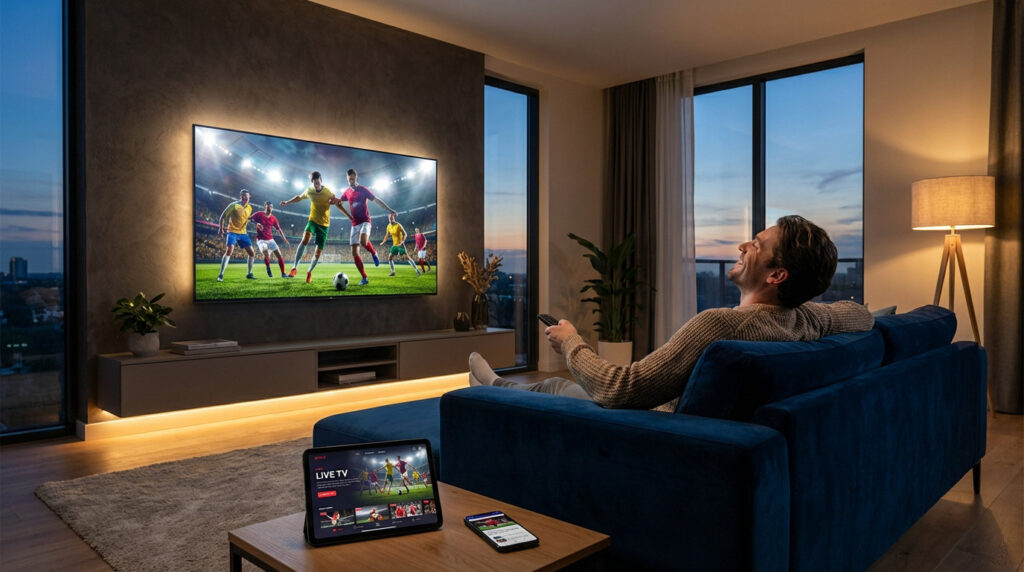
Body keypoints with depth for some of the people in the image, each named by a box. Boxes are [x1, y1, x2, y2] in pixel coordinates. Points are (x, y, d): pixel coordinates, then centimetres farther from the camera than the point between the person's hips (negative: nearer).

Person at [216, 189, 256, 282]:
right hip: (233, 232, -6)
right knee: (229, 250, -23)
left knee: (252, 253, 2)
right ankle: (221, 275, -18)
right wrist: (221, 228, -10)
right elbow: (223, 216, -5)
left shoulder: (249, 208, 6)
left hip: (243, 233, 6)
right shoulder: (234, 205, -10)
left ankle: (249, 273, 19)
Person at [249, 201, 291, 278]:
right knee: (266, 253, -30)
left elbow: (279, 229, 12)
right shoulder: (259, 214, -5)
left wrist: (284, 239, 4)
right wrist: (256, 223, -25)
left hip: (270, 240, 4)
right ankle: (268, 268, -3)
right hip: (261, 240, -4)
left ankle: (283, 274, 6)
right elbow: (248, 219, -8)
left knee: (279, 255, -4)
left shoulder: (273, 218, 5)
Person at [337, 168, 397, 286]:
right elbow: (338, 203, 25)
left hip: (365, 221, -5)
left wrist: (389, 209, -12)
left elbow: (376, 200, -4)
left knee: (363, 241, -35)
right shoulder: (347, 192, 10)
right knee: (354, 253, -5)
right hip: (355, 224, 5)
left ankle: (374, 253, -3)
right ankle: (364, 278, 0)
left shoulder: (363, 189, -2)